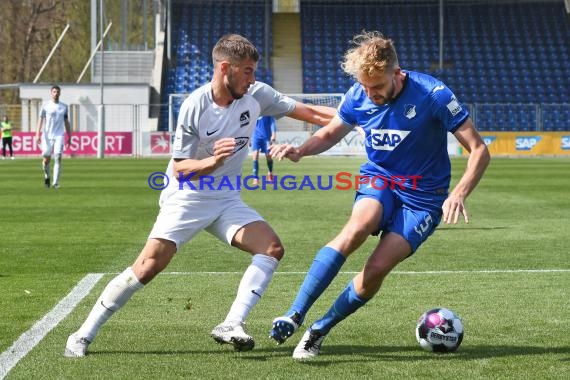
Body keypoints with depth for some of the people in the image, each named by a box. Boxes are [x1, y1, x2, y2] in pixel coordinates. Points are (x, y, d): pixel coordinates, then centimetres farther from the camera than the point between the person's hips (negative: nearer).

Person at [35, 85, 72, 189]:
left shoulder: (64, 106, 10)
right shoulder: (46, 106, 3)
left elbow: (66, 122, 16)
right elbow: (40, 120, 0)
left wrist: (69, 137, 13)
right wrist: (37, 134, -10)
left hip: (59, 136, 1)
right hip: (47, 136, -1)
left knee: (58, 158, -12)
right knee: (46, 159, 2)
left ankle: (56, 182, -10)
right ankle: (46, 177, 29)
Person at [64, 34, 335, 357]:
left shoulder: (256, 94, -7)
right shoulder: (195, 106, -19)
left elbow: (309, 112, 0)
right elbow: (179, 169, -16)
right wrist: (212, 162, -35)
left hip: (226, 200, 5)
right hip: (185, 198, -5)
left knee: (272, 248, -16)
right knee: (147, 267, -15)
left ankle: (231, 325, -19)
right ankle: (84, 335, -4)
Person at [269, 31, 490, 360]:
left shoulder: (433, 95, -20)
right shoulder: (359, 97, -7)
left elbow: (479, 150, -16)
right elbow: (330, 134, 13)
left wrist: (459, 194, -32)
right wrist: (301, 150, -9)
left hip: (423, 199, -2)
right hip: (378, 181, 2)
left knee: (377, 268, -20)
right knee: (358, 228, -32)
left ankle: (320, 330, 1)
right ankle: (294, 316, -32)